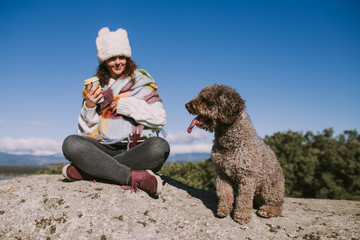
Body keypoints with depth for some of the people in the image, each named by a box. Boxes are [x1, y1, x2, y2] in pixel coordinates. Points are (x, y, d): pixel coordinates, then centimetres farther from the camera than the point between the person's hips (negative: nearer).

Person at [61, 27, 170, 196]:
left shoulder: (142, 82, 10)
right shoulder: (94, 87, 15)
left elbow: (160, 119, -1)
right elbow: (85, 129, 13)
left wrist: (128, 105, -8)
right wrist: (89, 106, -5)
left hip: (136, 151, -1)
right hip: (104, 148, 1)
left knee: (160, 146, -34)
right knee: (71, 143, -26)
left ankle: (89, 171, -26)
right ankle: (135, 177, -31)